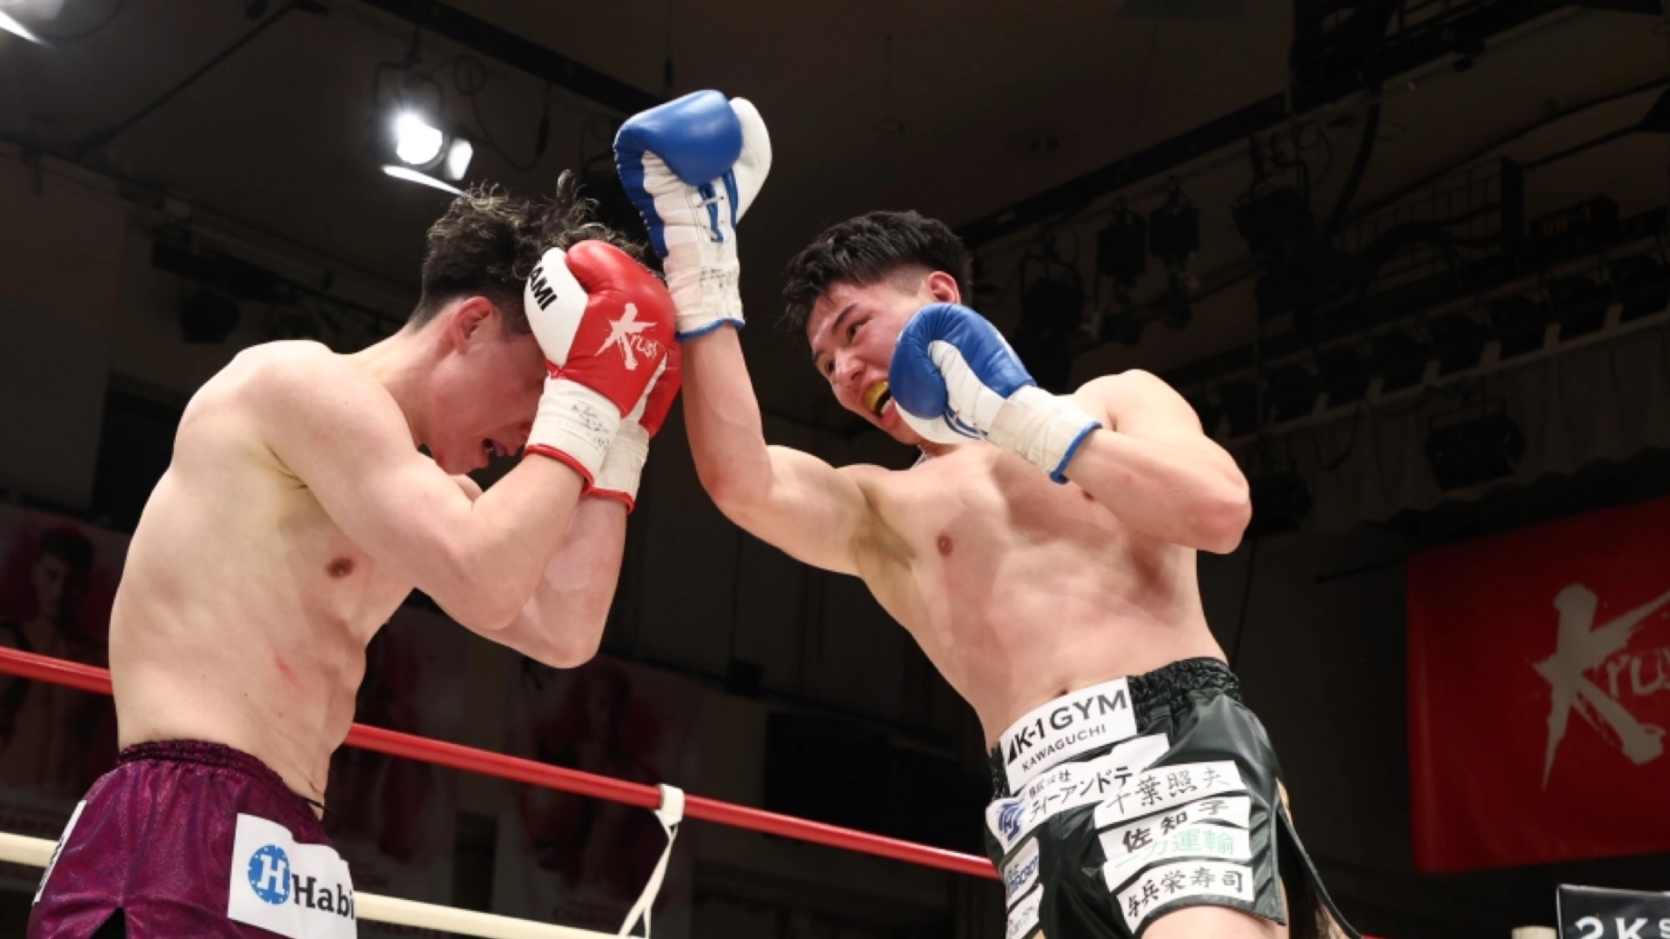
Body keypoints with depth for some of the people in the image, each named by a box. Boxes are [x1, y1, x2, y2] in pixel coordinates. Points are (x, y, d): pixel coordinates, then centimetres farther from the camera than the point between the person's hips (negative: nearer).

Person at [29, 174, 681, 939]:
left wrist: (619, 436, 12)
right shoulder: (305, 379, -8)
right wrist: (580, 411, -6)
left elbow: (563, 632, 11)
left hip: (271, 858, 9)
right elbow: (483, 583, -18)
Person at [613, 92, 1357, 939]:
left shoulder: (1114, 399, 19)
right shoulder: (879, 509, 20)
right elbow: (742, 483, 0)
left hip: (1177, 743, -2)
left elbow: (1221, 512, 1)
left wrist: (1024, 418, 2)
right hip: (1042, 803, 3)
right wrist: (702, 280, 2)